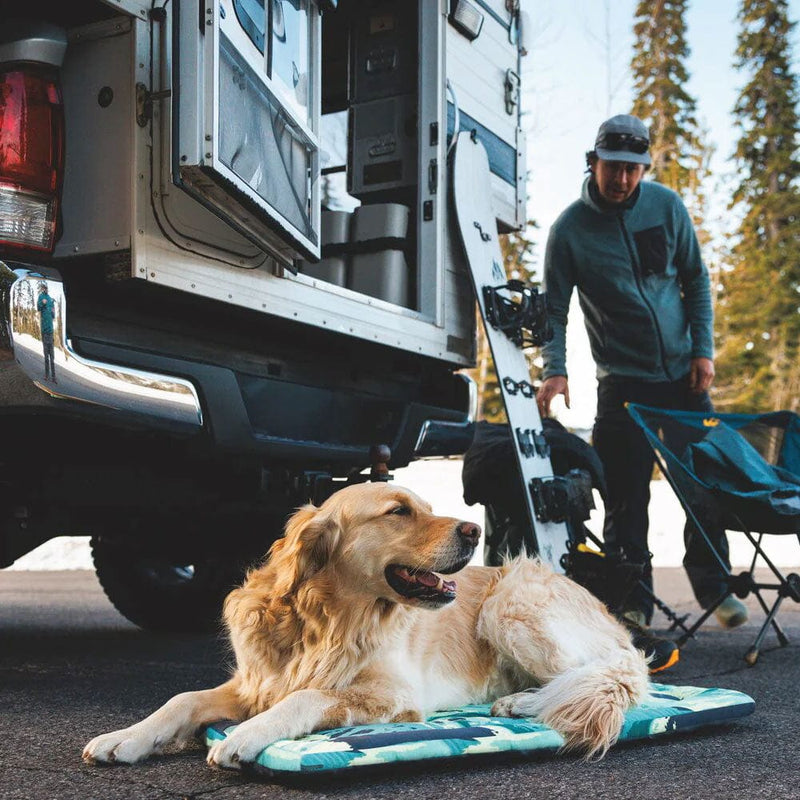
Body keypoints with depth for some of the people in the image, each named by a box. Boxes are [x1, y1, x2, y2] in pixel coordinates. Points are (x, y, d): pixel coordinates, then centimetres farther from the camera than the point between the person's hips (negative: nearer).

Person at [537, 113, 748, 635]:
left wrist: (703, 349, 0)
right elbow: (555, 308, -5)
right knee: (626, 499, -2)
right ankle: (634, 601, 10)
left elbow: (695, 279, 8)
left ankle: (713, 585, 25)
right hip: (623, 381, -3)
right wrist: (555, 369, -19)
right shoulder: (570, 229, -7)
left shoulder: (667, 206, 1)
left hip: (684, 373, 3)